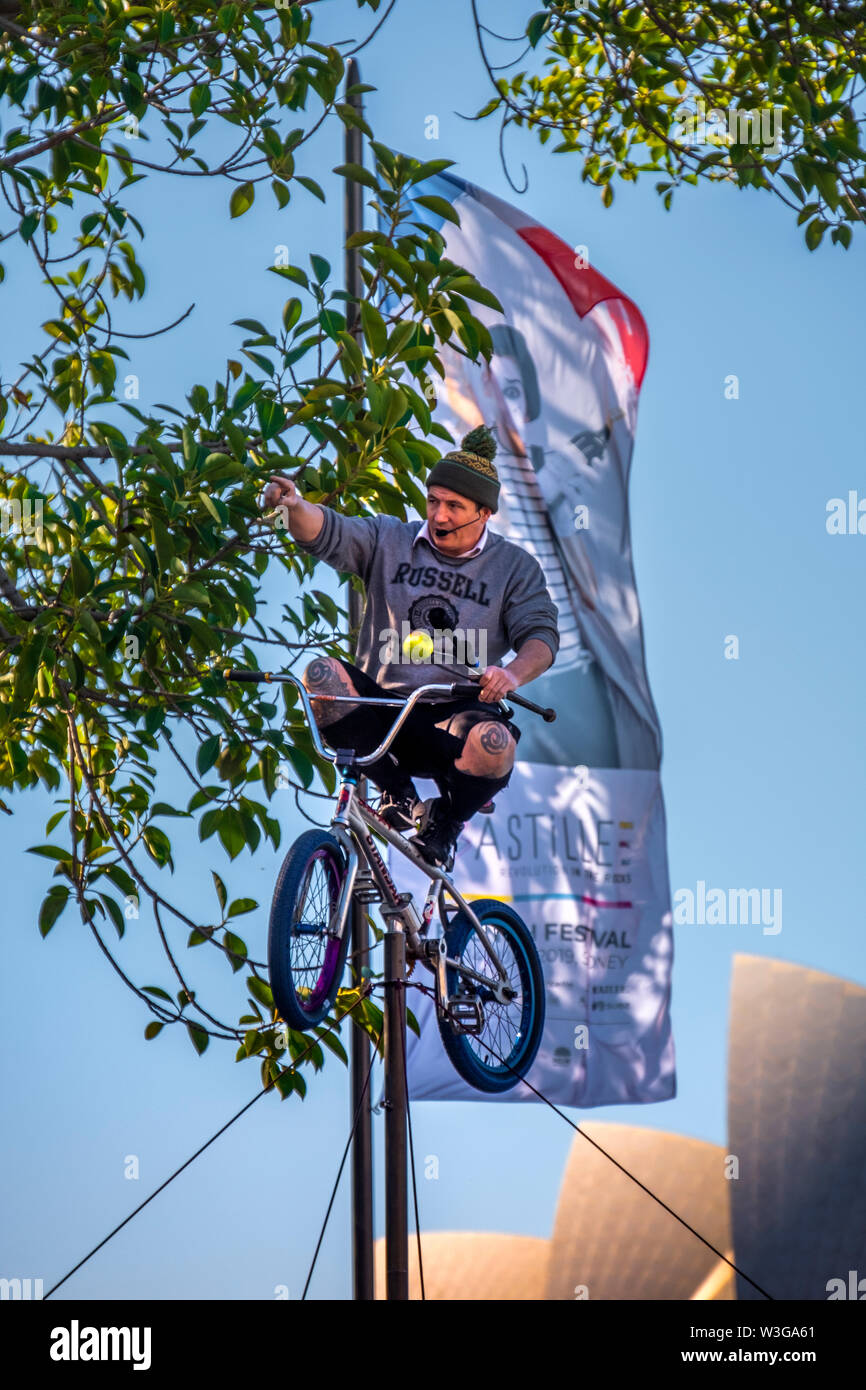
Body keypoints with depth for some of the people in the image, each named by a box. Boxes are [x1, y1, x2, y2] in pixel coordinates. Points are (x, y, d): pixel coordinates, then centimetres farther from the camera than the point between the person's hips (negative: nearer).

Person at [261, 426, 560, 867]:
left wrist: (513, 674, -27)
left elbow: (541, 633, -3)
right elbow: (329, 532, -8)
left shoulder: (515, 566, 8)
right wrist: (295, 507, -32)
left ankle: (446, 822, -1)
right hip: (381, 710, 2)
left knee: (492, 742, -37)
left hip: (454, 717, -2)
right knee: (322, 674, -28)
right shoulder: (388, 540, 9)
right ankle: (397, 793, -10)